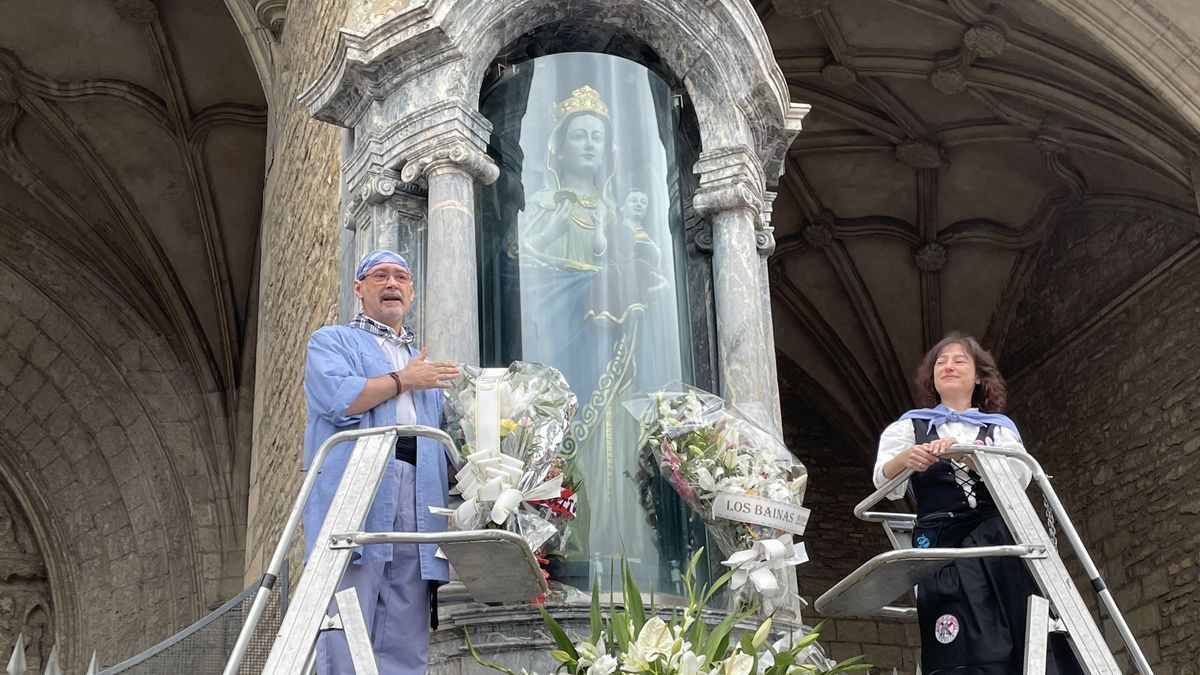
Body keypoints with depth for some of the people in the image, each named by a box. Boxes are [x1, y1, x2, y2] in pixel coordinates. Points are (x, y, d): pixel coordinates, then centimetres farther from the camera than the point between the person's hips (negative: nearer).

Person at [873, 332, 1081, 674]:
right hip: (943, 547, -2)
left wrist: (961, 452, -21)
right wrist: (906, 457, -23)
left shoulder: (1000, 427, 23)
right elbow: (884, 480, 3)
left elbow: (1020, 473, -1)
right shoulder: (910, 426, 22)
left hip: (1001, 535, 2)